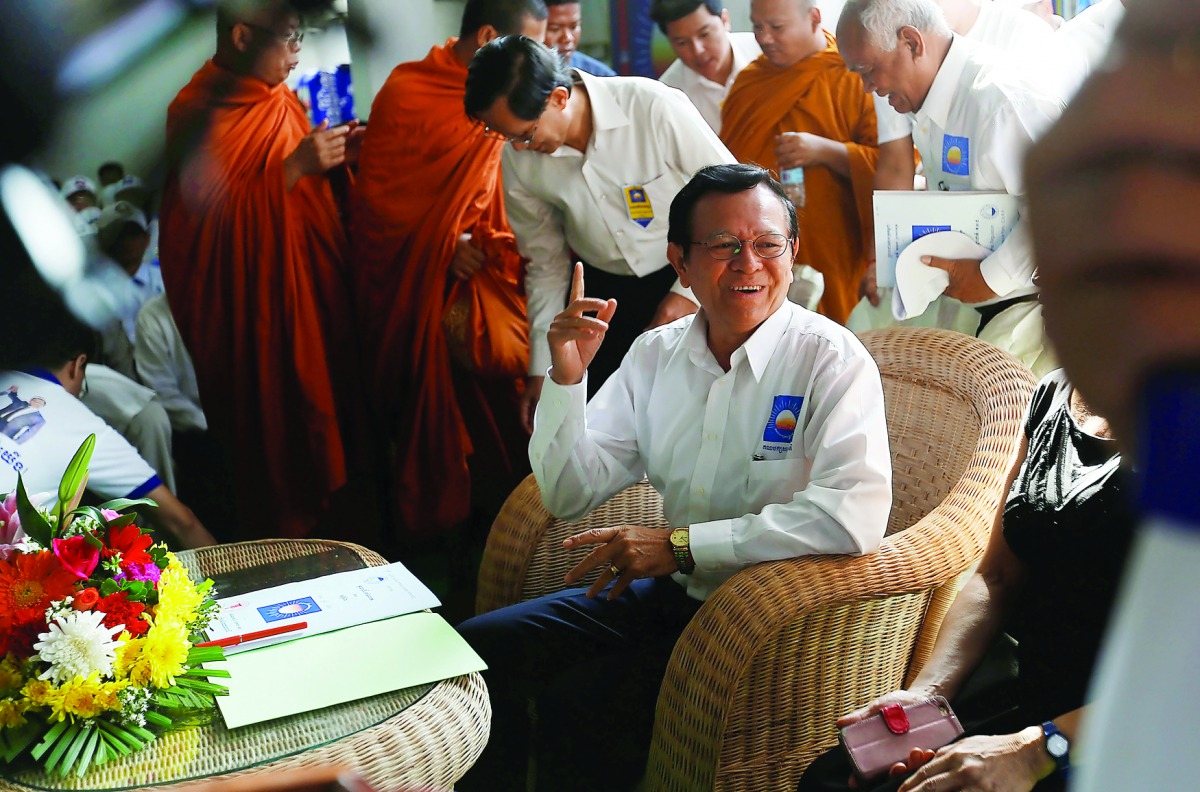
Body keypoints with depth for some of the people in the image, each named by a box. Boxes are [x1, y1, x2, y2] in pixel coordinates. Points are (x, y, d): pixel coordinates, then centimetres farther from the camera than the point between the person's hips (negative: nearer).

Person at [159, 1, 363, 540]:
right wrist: (292, 168, -25)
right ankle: (284, 537, 19)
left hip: (313, 286, 7)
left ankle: (326, 522, 26)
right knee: (274, 421, 2)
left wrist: (336, 156, -3)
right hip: (252, 305, -7)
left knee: (324, 407, 11)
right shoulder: (198, 113, -14)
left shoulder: (284, 101, 7)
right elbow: (211, 220, -20)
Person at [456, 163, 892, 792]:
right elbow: (570, 495, 4)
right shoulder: (656, 353, 3)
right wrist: (567, 378, -13)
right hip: (673, 594, 6)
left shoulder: (831, 359, -15)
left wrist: (680, 544, -25)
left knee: (574, 700, -23)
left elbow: (856, 515, -30)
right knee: (477, 649, 0)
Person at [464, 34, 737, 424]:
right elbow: (546, 263, 3)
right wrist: (541, 369, 4)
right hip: (605, 290, 3)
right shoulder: (518, 161, -11)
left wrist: (690, 291, -16)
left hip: (691, 280, -3)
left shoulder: (654, 107, -24)